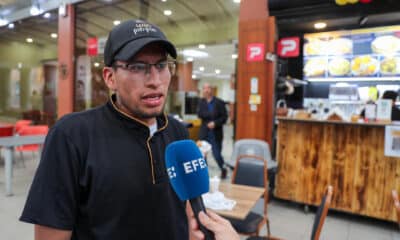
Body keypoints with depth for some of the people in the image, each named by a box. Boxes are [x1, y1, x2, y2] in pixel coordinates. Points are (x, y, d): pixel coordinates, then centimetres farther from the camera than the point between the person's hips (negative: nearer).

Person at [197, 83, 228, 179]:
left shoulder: (219, 102, -3)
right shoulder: (201, 102, 6)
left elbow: (224, 117, -6)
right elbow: (199, 114, -8)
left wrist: (215, 123, -19)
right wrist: (212, 115, -21)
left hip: (216, 133, -2)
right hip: (204, 133, 3)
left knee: (217, 154, 1)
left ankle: (223, 170, 28)